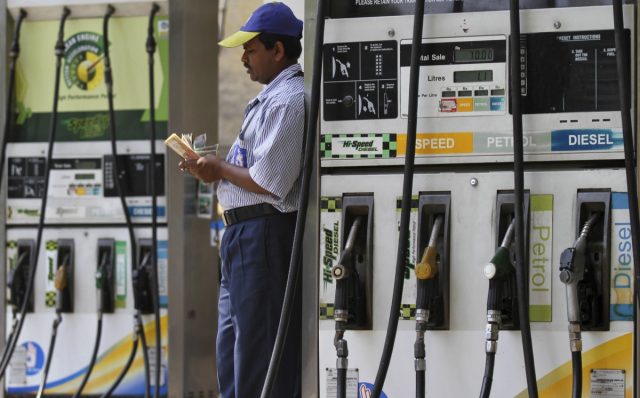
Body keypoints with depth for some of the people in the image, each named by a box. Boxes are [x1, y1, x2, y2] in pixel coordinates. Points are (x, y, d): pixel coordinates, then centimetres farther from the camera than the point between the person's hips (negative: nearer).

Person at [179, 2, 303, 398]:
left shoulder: (288, 101, -16)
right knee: (231, 349, 16)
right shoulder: (271, 98, 18)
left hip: (265, 235, -11)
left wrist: (220, 169, -7)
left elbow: (269, 183, -21)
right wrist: (217, 170, 11)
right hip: (245, 236, 11)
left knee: (258, 355, -7)